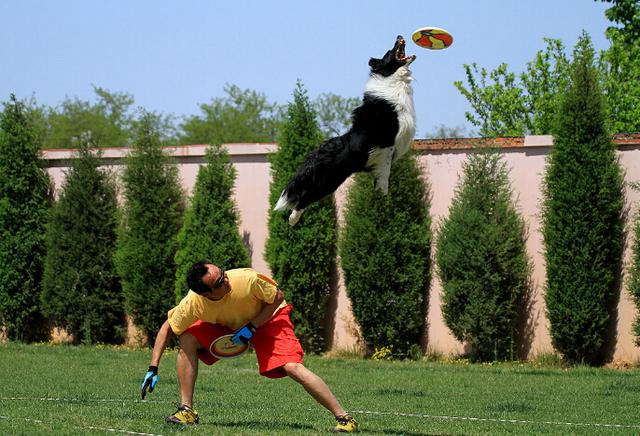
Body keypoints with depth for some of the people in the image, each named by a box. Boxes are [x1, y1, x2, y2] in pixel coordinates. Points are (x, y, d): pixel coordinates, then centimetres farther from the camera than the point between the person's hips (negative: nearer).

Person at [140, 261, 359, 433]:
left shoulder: (247, 280, -38)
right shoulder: (192, 304, -31)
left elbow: (277, 298, -18)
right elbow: (167, 328, -13)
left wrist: (251, 327, -24)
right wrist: (153, 369, -18)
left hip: (268, 318, -3)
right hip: (225, 323, 3)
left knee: (293, 367, -23)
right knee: (187, 340, -18)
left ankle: (343, 417, -17)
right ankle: (187, 411, -9)